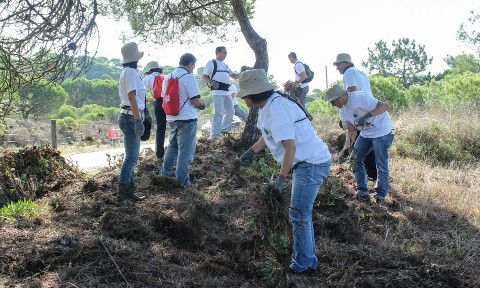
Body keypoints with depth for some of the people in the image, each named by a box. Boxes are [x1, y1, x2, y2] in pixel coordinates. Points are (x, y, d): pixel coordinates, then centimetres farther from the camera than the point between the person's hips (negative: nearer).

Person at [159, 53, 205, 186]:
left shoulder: (167, 77, 9)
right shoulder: (189, 77, -13)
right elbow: (195, 101, -16)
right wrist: (202, 104, 4)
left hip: (171, 119, 7)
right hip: (187, 119, -7)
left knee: (173, 145, 24)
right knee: (186, 149, 1)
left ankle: (165, 171, 30)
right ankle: (182, 179, 5)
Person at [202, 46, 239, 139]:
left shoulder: (225, 65, 22)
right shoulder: (211, 63, -1)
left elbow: (234, 76, 24)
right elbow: (204, 76, -5)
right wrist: (211, 82, -24)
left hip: (227, 92, 8)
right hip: (217, 92, -8)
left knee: (230, 112, 13)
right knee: (218, 113, -14)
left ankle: (224, 128, 30)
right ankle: (215, 135, -14)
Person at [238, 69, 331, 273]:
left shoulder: (277, 109, -24)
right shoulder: (266, 107, 8)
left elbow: (290, 146, -27)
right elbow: (268, 135, 24)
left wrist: (281, 177, -24)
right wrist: (250, 152, 16)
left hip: (312, 164, -11)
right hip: (306, 163, 11)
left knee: (299, 214, -3)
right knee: (302, 213, 18)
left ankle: (303, 263, 12)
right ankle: (309, 259, 30)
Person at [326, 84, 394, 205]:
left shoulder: (360, 97, -26)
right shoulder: (343, 106, 2)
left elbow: (386, 106, -33)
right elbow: (350, 127, 3)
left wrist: (367, 115, -42)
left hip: (382, 131, -8)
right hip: (365, 133, 9)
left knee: (381, 165, -6)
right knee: (355, 160, 4)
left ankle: (380, 196, 11)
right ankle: (362, 191, 16)